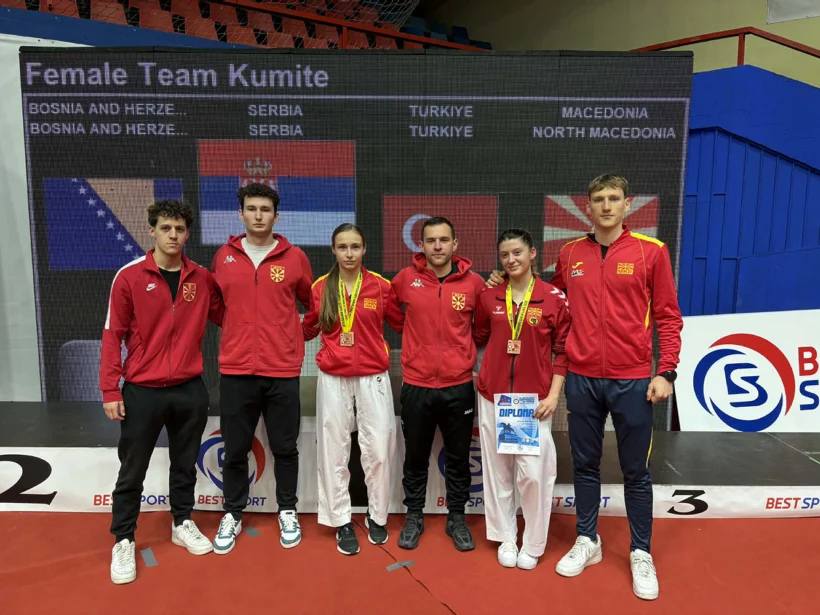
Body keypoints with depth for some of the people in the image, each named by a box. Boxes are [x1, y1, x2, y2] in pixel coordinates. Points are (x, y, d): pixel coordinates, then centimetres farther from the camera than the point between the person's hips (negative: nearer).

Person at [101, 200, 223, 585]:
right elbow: (113, 335, -6)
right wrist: (110, 390, -9)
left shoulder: (202, 278, 0)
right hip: (142, 391, -2)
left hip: (190, 389, 3)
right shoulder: (129, 276, -8)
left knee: (185, 464, 17)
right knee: (132, 471, 9)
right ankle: (123, 541, 26)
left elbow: (224, 317, 10)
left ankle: (182, 524, 36)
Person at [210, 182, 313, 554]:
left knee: (285, 447, 10)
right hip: (235, 370, 1)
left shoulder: (294, 257, 0)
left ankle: (287, 512, 29)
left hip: (283, 370, -1)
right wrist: (238, 330, 11)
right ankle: (232, 515, 30)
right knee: (235, 450, 10)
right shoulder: (223, 257, 4)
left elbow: (311, 302, 13)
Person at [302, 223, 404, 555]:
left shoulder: (381, 286, -2)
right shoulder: (320, 288, 1)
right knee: (334, 451, 7)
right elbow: (308, 329, 12)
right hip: (333, 378, 1)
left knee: (378, 449, 3)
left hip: (373, 377, -1)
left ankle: (377, 516, 24)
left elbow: (402, 323, 7)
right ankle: (342, 522, 22)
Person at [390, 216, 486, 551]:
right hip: (416, 385, 0)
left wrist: (464, 349, 3)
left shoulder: (473, 282, -4)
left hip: (459, 386, 0)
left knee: (458, 459, 13)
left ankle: (456, 518, 31)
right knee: (415, 458, 14)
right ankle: (414, 517, 32)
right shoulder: (406, 279, -4)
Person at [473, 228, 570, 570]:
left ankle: (533, 545, 20)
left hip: (535, 399, -2)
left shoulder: (554, 298, -5)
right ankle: (506, 539, 27)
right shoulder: (489, 296, 2)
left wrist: (554, 394, -7)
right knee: (497, 470, 10)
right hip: (493, 395, 3)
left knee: (534, 472, 0)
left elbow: (563, 350, -3)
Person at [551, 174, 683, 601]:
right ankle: (587, 541, 30)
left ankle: (641, 554, 26)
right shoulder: (569, 254, 5)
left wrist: (666, 372, -8)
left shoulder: (651, 252, -3)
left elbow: (668, 317, -1)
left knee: (636, 471, 9)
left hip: (633, 380, -2)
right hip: (581, 379, 3)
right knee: (585, 465, 13)